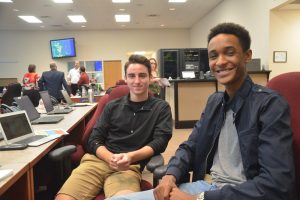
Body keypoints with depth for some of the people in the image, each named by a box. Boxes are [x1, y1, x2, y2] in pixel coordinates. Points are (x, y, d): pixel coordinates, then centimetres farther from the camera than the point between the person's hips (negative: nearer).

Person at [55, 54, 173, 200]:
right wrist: (110, 158, -12)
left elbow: (160, 141, -2)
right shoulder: (112, 106, 16)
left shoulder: (161, 108, 10)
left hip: (130, 167, -2)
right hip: (98, 161, 3)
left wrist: (131, 157, -20)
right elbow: (94, 140, 10)